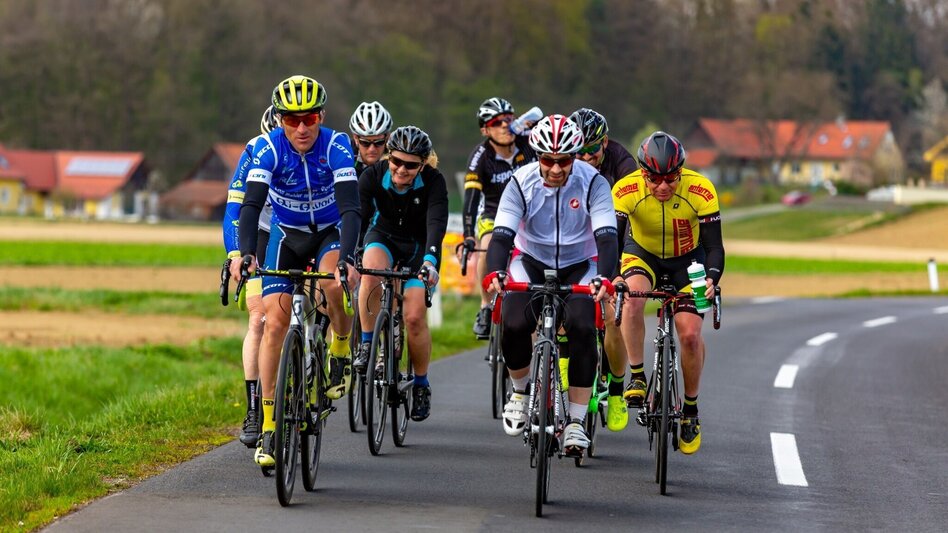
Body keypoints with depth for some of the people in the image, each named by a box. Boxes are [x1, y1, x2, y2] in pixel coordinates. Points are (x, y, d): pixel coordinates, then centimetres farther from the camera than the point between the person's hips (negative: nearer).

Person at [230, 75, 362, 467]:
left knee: (332, 283, -36)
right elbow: (251, 204, -30)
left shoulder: (336, 146, -25)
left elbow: (350, 208, -33)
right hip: (286, 236, 2)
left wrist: (347, 258, -49)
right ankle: (268, 427, -7)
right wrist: (245, 253, -48)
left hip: (331, 233, -2)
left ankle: (341, 354, -7)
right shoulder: (268, 148, -21)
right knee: (274, 322, -11)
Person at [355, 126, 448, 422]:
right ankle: (367, 346, -19)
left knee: (415, 316, -14)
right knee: (371, 271, -35)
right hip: (384, 236, 1)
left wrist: (430, 261, -54)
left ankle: (421, 385, 7)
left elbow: (437, 224, -37)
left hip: (419, 245, -1)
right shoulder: (372, 176, -22)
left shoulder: (433, 182, -25)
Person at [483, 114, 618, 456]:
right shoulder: (522, 183, -18)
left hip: (579, 267, -1)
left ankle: (576, 422, -16)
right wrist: (494, 272, -45)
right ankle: (520, 391, 5)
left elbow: (606, 236, -27)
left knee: (582, 328, -26)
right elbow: (502, 234, -25)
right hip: (532, 263, 1)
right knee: (513, 325, -26)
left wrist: (604, 277, -46)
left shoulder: (592, 182, -19)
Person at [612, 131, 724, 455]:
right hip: (642, 254, 0)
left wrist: (711, 280, -45)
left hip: (687, 259, 0)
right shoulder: (626, 190, -29)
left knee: (690, 333, -14)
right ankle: (637, 378, -18)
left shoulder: (700, 191, -29)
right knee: (632, 298, -33)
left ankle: (691, 409, 7)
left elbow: (714, 246, -27)